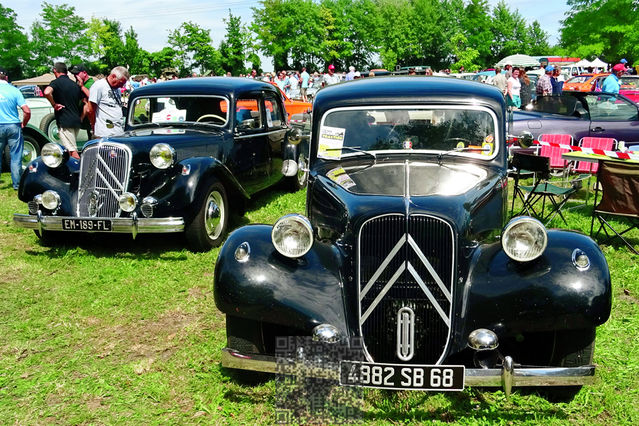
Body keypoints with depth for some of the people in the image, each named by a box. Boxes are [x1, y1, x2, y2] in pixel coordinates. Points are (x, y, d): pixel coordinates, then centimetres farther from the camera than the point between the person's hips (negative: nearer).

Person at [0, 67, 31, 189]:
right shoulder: (14, 90, -3)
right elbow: (27, 111, -9)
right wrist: (23, 124, 8)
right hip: (14, 127, 0)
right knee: (16, 157, 6)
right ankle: (17, 184, 10)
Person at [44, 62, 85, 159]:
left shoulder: (56, 82, -5)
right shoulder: (75, 85, 15)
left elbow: (47, 92, -27)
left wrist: (54, 104, -12)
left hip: (64, 123, -7)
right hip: (76, 122, 7)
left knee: (73, 151, -10)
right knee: (72, 147, 18)